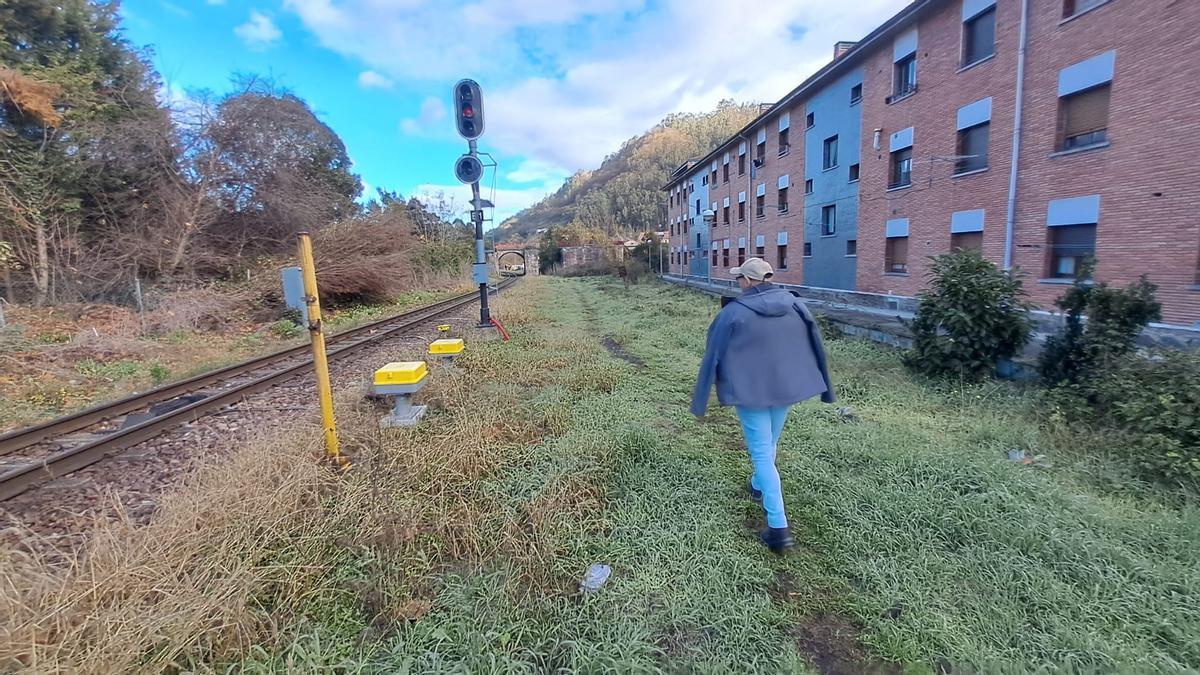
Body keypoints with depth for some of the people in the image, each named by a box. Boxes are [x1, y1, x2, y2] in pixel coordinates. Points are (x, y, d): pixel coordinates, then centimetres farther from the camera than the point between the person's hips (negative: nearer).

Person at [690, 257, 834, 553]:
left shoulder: (734, 312, -14)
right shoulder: (795, 304, -1)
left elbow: (713, 356, -11)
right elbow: (816, 346, 7)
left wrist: (700, 401, -3)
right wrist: (825, 389, 18)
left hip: (751, 391, -5)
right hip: (787, 387, 5)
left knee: (762, 454, 0)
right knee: (769, 444, 24)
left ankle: (778, 527, -2)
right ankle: (758, 485, 48)